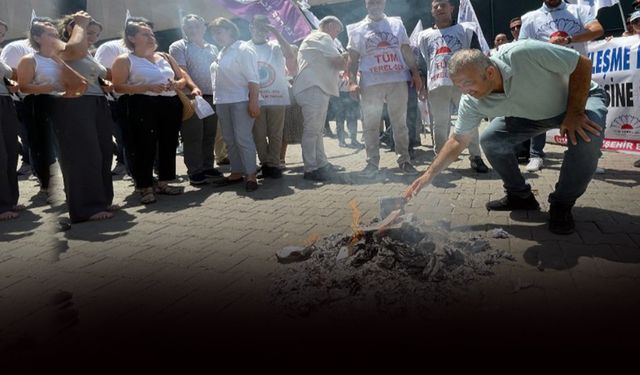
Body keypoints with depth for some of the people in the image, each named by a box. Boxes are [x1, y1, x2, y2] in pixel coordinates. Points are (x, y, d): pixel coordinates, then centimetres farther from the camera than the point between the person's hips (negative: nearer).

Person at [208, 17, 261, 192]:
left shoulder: (243, 50, -6)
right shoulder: (222, 52, 18)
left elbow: (253, 78, -13)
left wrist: (253, 102, -21)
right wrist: (217, 99, 14)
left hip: (241, 101, -8)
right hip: (222, 102, 8)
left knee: (243, 138, -10)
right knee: (230, 140, 9)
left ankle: (251, 175, -4)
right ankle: (236, 173, 17)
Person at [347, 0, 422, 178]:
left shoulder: (397, 24, 15)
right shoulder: (358, 29, 10)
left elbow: (407, 52, 14)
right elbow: (353, 58, 5)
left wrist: (415, 73, 4)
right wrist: (352, 81, -8)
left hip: (398, 81, 2)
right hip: (371, 84, -1)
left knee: (400, 123, 5)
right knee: (371, 125, 0)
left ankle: (404, 160, 12)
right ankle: (372, 163, 7)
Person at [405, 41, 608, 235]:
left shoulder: (523, 54, -38)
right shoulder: (472, 102, -22)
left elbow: (583, 64, -26)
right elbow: (458, 140, -11)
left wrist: (575, 112, -31)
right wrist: (429, 174, -17)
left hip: (581, 96, -4)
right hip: (532, 114, 4)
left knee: (586, 136, -35)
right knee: (490, 140, -13)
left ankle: (562, 204, -12)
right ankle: (520, 196, 9)